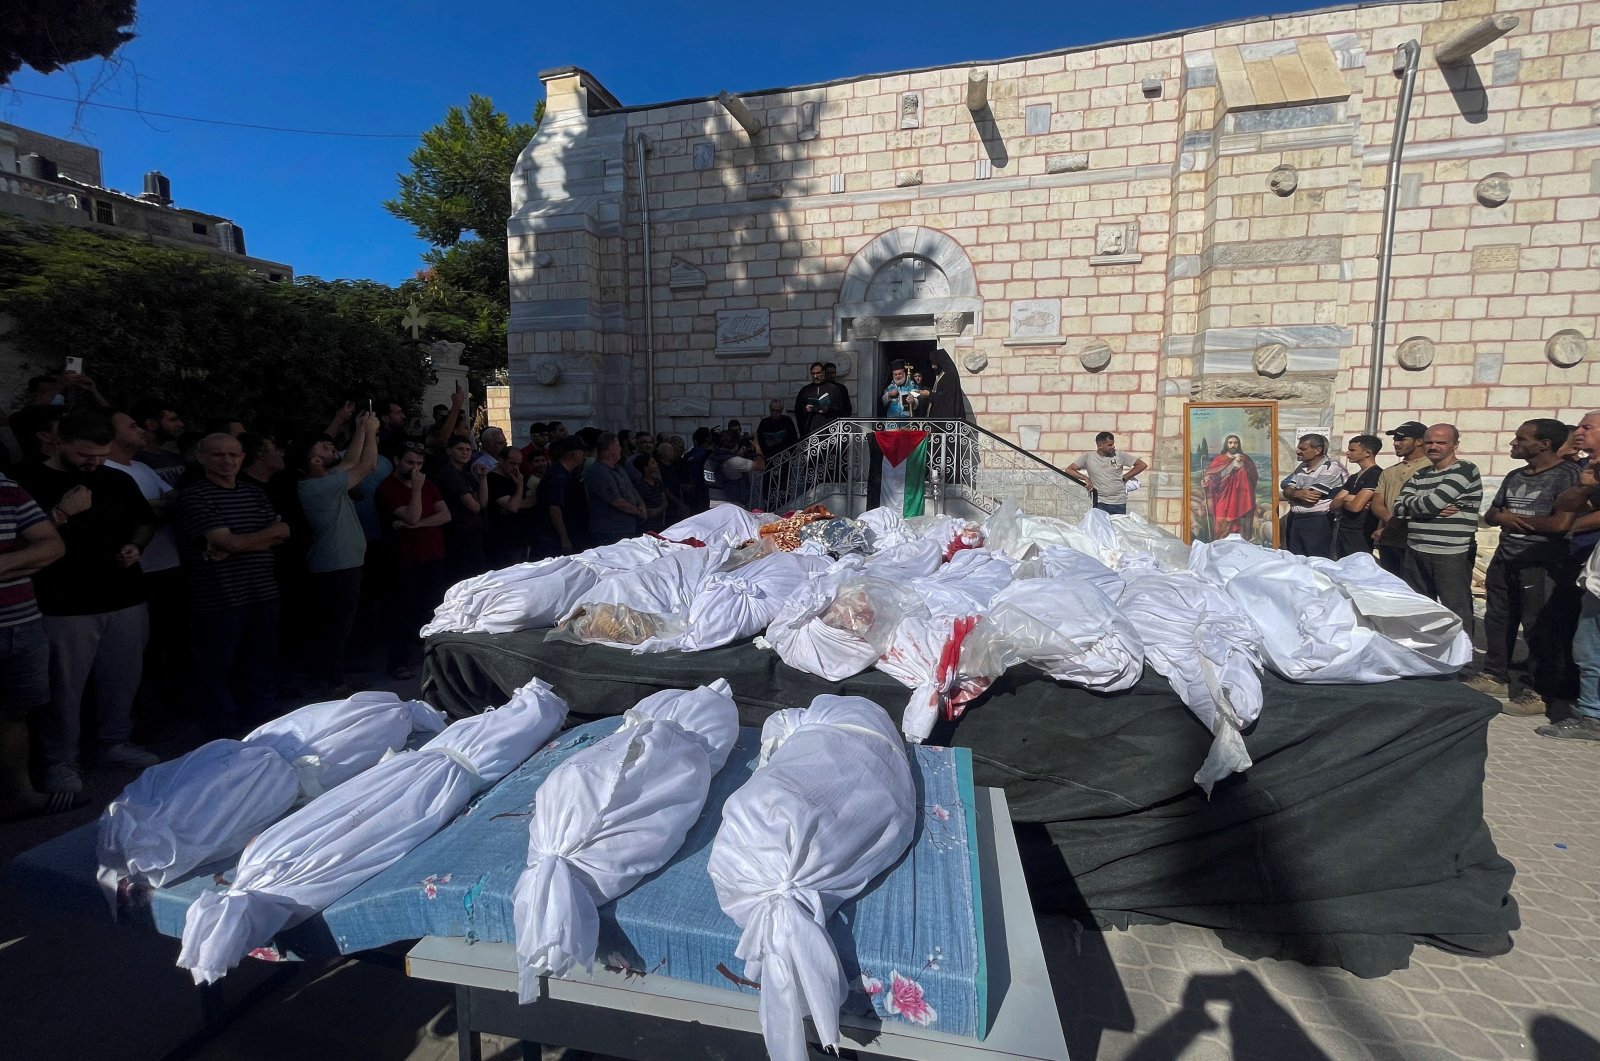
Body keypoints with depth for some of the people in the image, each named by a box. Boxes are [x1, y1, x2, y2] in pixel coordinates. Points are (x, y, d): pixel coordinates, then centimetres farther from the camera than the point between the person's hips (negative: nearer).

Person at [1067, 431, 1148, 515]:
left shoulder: (1119, 456, 3)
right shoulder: (1088, 457, -1)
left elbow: (1142, 465, 7)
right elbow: (1069, 470, -5)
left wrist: (1124, 478, 3)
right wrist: (1085, 478, -14)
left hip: (1120, 503, 2)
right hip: (1100, 504, -1)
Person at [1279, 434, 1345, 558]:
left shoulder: (1332, 468, -12)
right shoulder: (1300, 466, 11)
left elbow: (1310, 499, -19)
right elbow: (1285, 491, 1)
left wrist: (1292, 492, -3)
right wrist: (1298, 494, -19)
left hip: (1317, 522, -7)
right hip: (1294, 519, 7)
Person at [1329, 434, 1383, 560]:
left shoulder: (1376, 474, -11)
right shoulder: (1353, 477, 16)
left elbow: (1356, 506, -20)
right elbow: (1332, 505, 10)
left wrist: (1342, 501, 1)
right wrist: (1346, 499, -11)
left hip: (1360, 535, -8)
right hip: (1342, 532, 8)